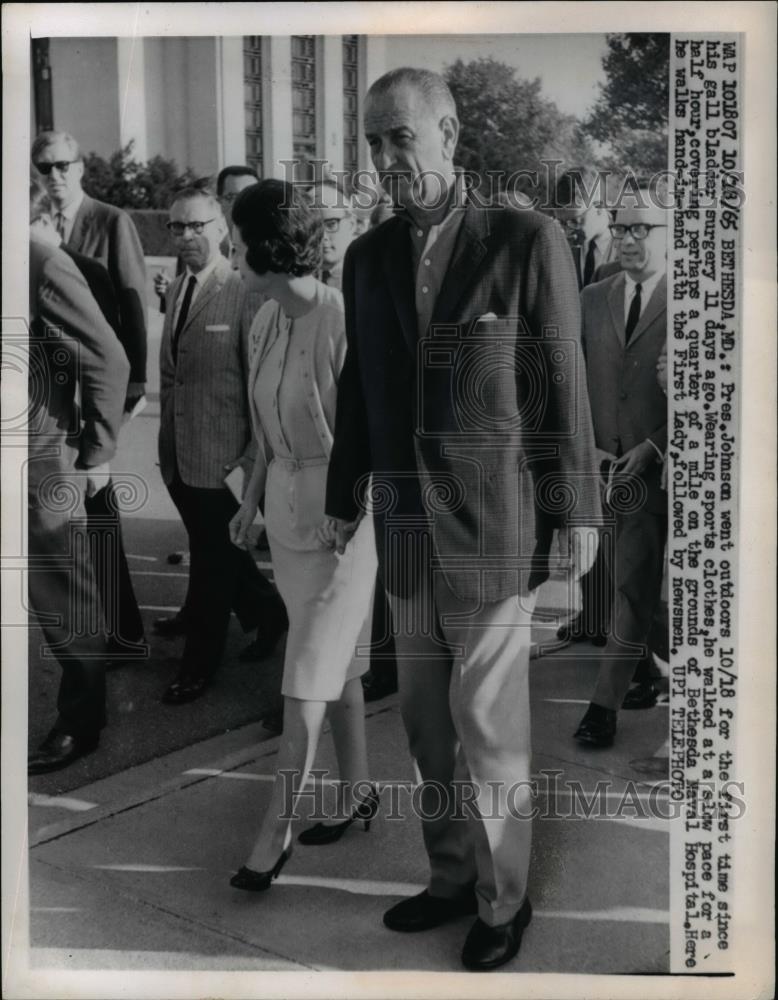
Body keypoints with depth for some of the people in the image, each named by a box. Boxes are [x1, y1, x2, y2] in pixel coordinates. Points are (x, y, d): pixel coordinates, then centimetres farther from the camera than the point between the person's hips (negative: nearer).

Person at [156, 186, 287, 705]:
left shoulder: (243, 292, -16)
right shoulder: (178, 289, 9)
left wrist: (253, 457, -14)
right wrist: (167, 440, 13)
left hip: (222, 457, -7)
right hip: (178, 453, 8)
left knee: (213, 559, 8)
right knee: (213, 551, 21)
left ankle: (200, 662, 24)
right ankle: (268, 610, 43)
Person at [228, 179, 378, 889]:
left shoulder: (343, 322, -19)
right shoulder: (266, 322, 5)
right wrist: (253, 499, 16)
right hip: (285, 504, 8)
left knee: (308, 677, -2)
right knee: (338, 659, 17)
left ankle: (276, 829, 8)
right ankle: (358, 790, 31)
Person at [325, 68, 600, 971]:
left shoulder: (527, 241, -9)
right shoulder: (367, 257, 6)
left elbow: (562, 386, -8)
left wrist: (576, 515, -8)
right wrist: (342, 499, 14)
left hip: (493, 527, -5)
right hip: (406, 525, 5)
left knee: (487, 724, 2)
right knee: (426, 718, 14)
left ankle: (503, 897, 22)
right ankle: (451, 877, 32)